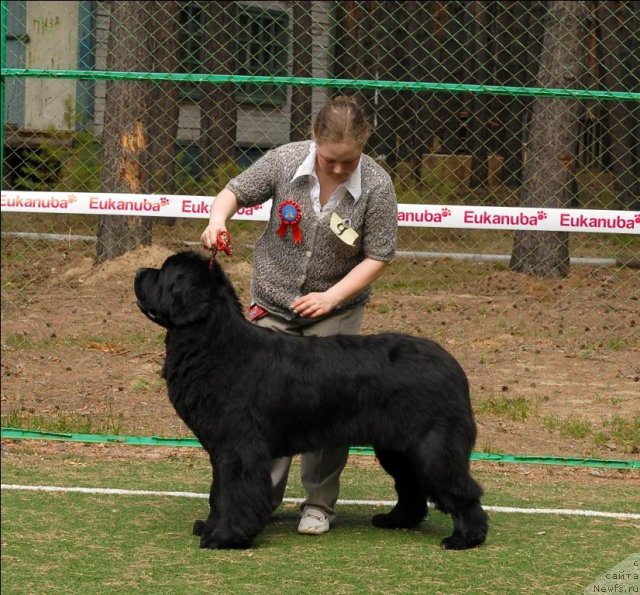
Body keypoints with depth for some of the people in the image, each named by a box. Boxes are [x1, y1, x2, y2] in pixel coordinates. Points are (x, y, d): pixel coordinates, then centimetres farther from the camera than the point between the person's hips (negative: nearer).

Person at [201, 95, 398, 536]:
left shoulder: (376, 186, -18)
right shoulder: (284, 162, -14)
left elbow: (378, 256, -12)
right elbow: (236, 191, 1)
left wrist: (332, 296, -22)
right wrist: (218, 218, -21)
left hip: (335, 311, -2)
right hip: (273, 306, 2)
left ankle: (320, 503, 10)